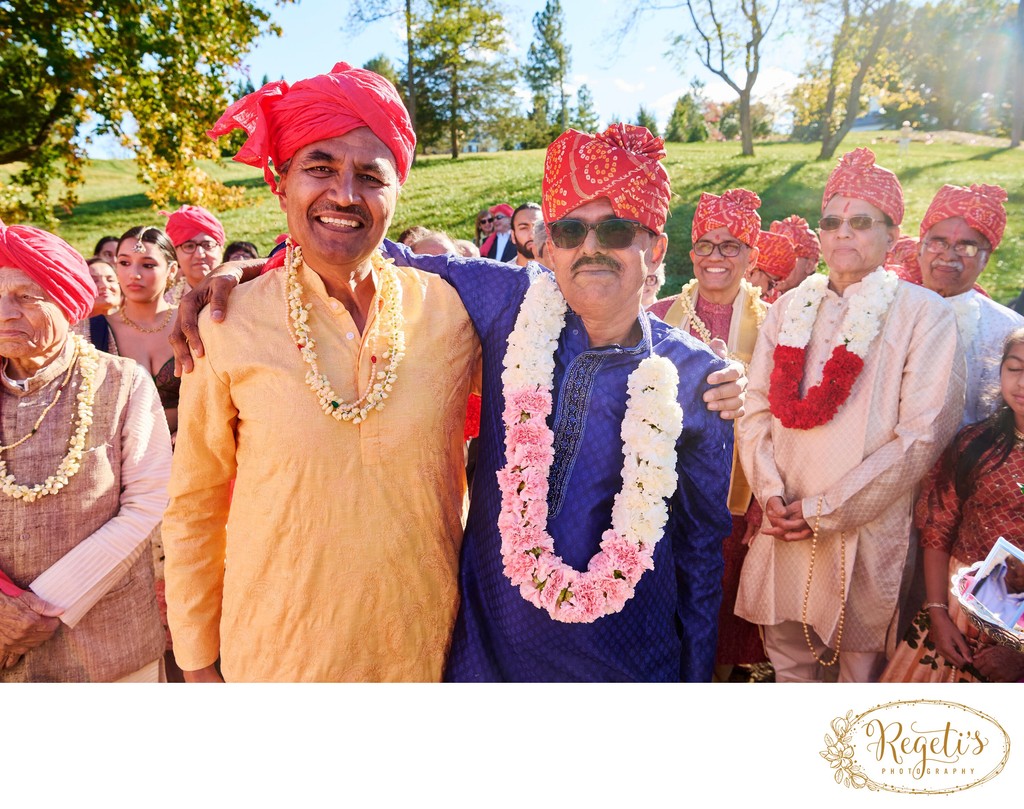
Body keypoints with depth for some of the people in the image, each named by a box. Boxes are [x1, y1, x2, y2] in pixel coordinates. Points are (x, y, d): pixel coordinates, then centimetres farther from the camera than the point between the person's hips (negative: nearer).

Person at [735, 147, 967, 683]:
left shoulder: (924, 314, -4)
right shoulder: (790, 308, 8)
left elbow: (922, 435, -12)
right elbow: (756, 408, 5)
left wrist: (825, 509, -13)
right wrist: (772, 493, -9)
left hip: (868, 533, -3)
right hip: (784, 528, 3)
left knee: (861, 663, 11)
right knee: (787, 658, 16)